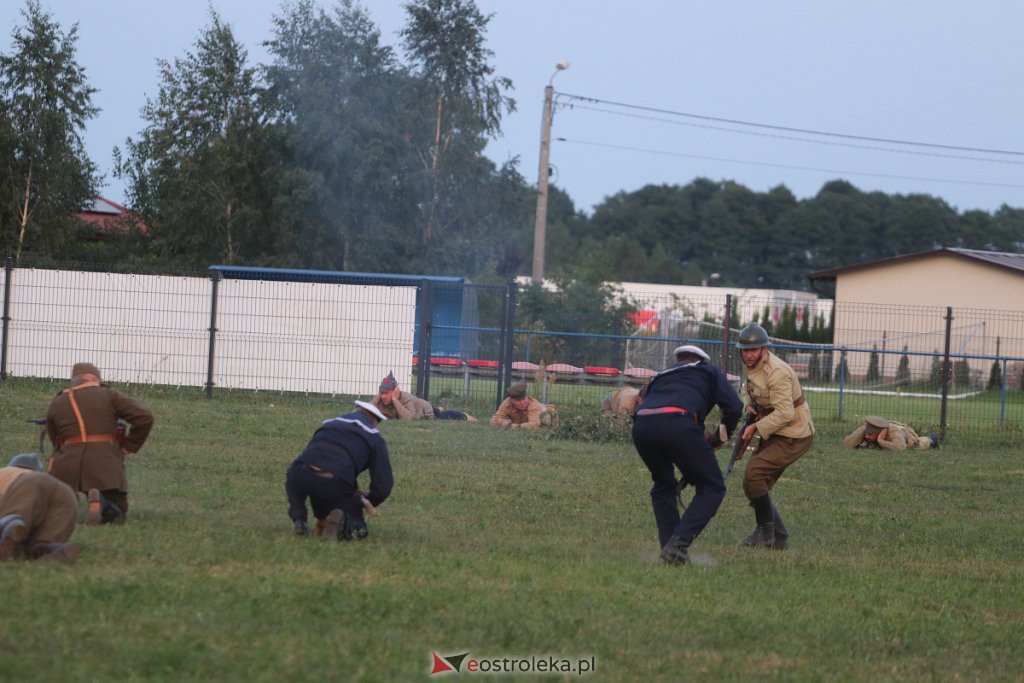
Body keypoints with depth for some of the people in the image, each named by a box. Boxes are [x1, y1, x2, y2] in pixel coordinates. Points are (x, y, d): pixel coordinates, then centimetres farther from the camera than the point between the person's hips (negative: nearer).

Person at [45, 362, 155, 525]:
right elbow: (144, 418, 0)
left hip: (67, 468, 2)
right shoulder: (108, 396, 7)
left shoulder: (56, 404, 16)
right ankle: (100, 502, -22)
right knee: (115, 515, 14)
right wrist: (127, 447, 9)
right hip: (104, 467, -2)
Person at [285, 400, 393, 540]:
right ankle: (344, 520, -16)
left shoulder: (330, 423, 31)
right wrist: (368, 503, 36)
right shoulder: (375, 438, 20)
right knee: (358, 530, 19)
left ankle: (298, 518, 15)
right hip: (337, 485, -3)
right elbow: (383, 485, 13)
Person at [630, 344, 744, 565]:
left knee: (663, 486, 28)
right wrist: (720, 436, 30)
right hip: (677, 423, -5)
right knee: (712, 488, 7)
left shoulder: (660, 376, 41)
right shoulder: (708, 371, 29)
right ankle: (678, 544, -9)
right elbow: (734, 406, 13)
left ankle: (668, 546, 18)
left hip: (641, 424, 5)